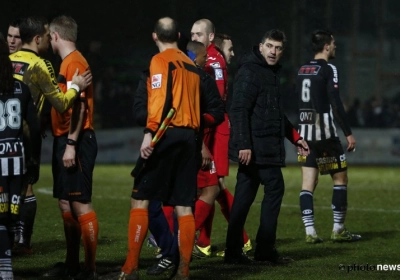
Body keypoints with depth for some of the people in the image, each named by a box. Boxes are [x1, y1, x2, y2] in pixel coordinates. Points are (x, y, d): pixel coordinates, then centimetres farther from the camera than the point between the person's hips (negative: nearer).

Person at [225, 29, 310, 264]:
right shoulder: (250, 72, -10)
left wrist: (294, 137, 29)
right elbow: (239, 110, -19)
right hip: (256, 147, -9)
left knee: (245, 196, 7)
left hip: (265, 147, 9)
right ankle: (265, 249, -2)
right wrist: (243, 144, -25)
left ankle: (234, 252, 8)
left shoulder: (271, 73, 21)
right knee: (275, 188, -6)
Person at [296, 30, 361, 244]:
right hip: (324, 133, -7)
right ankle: (338, 230, 5)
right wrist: (348, 133, -14)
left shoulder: (302, 70, 11)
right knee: (340, 177, 5)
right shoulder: (328, 69, -11)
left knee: (308, 182, 4)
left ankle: (310, 232, -1)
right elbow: (335, 103, -17)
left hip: (305, 132, 7)